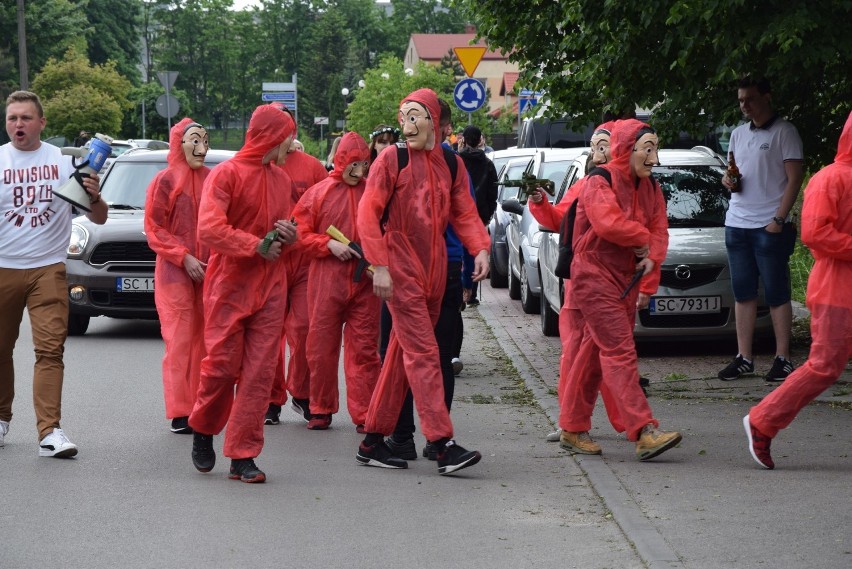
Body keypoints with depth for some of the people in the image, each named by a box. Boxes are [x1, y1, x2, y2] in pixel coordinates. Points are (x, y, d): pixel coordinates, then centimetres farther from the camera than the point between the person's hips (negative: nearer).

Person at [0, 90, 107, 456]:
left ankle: (50, 432, -14)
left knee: (50, 350, -10)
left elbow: (99, 220, 1)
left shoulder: (65, 162, 1)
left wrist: (94, 198, -18)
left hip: (48, 269, -1)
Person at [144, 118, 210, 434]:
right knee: (180, 341, -5)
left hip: (209, 271, 4)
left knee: (205, 340, 6)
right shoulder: (166, 180, -3)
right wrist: (184, 258, -12)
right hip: (175, 274, -4)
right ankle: (180, 414, -3)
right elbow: (154, 228, -4)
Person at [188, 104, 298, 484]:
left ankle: (243, 457, 2)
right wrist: (257, 245, -20)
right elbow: (209, 228, -17)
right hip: (229, 284, -5)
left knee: (260, 372, -1)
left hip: (270, 288, 5)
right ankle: (203, 430, 24)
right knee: (222, 364, -3)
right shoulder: (226, 174, -7)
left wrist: (287, 236, 1)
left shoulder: (282, 179, 13)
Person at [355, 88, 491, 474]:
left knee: (403, 354, 10)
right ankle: (443, 445, -14)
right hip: (401, 269, -6)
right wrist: (379, 266, -15)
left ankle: (373, 440, 18)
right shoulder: (391, 160, -5)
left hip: (434, 271, 6)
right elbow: (368, 214, -8)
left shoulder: (451, 164, 11)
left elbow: (463, 213, 10)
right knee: (423, 354, -11)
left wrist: (480, 248, -9)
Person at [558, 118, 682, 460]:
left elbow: (659, 233, 7)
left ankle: (573, 429, 18)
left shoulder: (649, 188, 12)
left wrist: (648, 283, -6)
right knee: (620, 352, -13)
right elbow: (608, 223, -27)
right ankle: (644, 433, -21)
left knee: (595, 353, 11)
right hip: (595, 277, -7)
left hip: (626, 280, 7)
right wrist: (642, 238, -10)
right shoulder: (599, 182, -11)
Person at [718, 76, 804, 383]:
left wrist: (779, 219, -15)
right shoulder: (738, 134, 16)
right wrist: (727, 179, 1)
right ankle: (744, 358, 11)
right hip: (736, 224, 7)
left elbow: (794, 179, -8)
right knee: (742, 293, 7)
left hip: (769, 227, -6)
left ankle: (783, 358, 1)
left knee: (777, 294, -2)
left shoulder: (784, 132, -4)